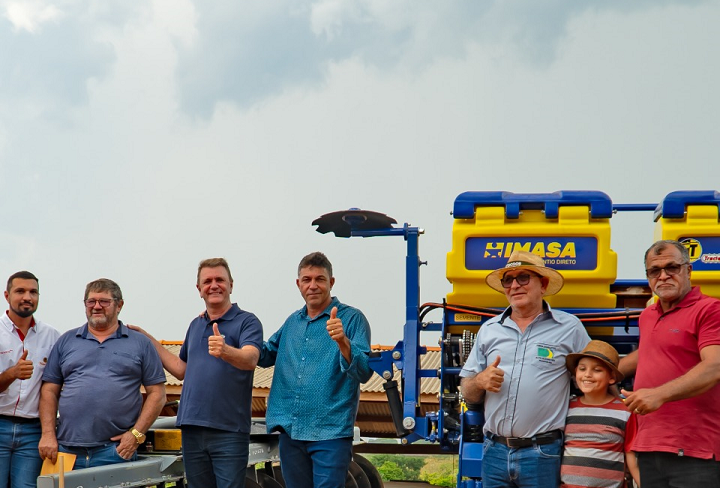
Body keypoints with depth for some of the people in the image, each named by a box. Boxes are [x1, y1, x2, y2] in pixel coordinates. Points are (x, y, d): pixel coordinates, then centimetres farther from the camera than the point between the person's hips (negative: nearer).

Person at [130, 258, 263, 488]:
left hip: (229, 430, -6)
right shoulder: (195, 325, 16)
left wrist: (225, 351, -43)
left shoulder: (247, 321, -4)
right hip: (192, 428, 6)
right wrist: (149, 340, 20)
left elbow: (250, 359, -23)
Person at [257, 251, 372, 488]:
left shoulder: (352, 318, -4)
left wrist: (343, 342, -32)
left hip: (330, 433, -6)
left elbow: (364, 372, -14)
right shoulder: (292, 322, 16)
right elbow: (265, 356, 26)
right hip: (290, 431, 6)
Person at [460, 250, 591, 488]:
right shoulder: (489, 330, 15)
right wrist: (480, 381, -7)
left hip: (542, 456, -3)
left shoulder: (569, 328, 5)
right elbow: (468, 393, 17)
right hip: (495, 452, 3)